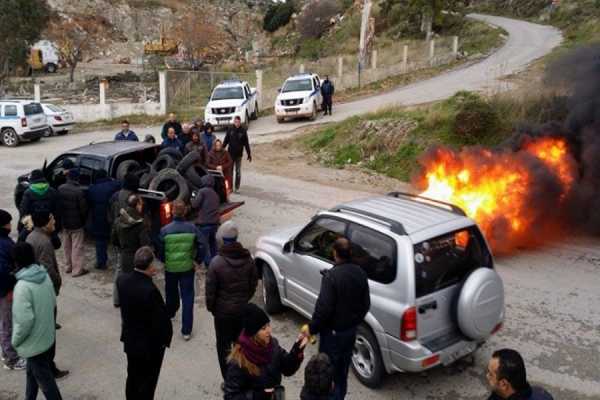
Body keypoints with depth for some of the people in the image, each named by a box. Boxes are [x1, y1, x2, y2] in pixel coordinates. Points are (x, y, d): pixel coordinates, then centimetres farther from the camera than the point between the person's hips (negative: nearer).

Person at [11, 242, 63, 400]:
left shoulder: (23, 286, -27)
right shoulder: (44, 275, -4)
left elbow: (25, 320, -26)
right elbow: (53, 303, 7)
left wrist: (15, 340, -10)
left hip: (35, 341, -8)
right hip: (48, 335, 8)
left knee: (45, 379, 8)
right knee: (32, 372, 26)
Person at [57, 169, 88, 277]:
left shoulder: (60, 189, -3)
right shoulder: (78, 191, -22)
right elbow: (83, 208, -16)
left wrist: (61, 218, 14)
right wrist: (83, 219, 3)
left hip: (64, 222, 6)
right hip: (76, 223, -6)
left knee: (67, 246, 19)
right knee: (77, 247, 2)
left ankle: (69, 266, 30)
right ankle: (77, 269, 6)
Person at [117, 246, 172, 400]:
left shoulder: (122, 279, -12)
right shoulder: (150, 290, -33)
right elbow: (161, 320, -23)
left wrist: (147, 275, 1)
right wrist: (166, 338, -6)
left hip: (130, 339, 7)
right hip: (150, 344, -6)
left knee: (132, 378, 24)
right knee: (147, 382, 13)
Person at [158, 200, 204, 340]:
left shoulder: (165, 230, -12)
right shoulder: (192, 228, -11)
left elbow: (160, 251, -5)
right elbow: (201, 246, -10)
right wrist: (197, 260, 4)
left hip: (170, 268, 1)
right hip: (188, 268, -1)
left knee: (171, 293, 25)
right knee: (187, 298, 5)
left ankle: (170, 313, 51)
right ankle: (186, 330, 4)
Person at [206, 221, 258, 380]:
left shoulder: (216, 262, -20)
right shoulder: (248, 260, -7)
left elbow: (210, 289, -13)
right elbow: (253, 284, 4)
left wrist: (211, 307, 3)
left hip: (223, 311, -4)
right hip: (243, 309, 4)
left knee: (224, 346, 10)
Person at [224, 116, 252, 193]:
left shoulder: (243, 131, -3)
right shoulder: (230, 130, -2)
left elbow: (246, 143, 1)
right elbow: (226, 141, 4)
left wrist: (249, 154, 0)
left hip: (239, 155, -1)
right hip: (230, 154, 1)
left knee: (238, 172, 5)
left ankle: (237, 187, 14)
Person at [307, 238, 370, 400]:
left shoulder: (332, 276, -25)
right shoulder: (360, 273, -3)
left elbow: (323, 308, -25)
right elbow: (365, 304, 6)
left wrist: (312, 329, -11)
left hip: (333, 332, -7)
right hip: (351, 330, 7)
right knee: (342, 370, 22)